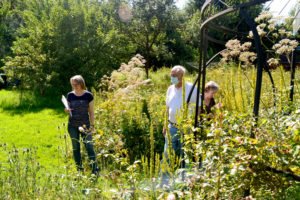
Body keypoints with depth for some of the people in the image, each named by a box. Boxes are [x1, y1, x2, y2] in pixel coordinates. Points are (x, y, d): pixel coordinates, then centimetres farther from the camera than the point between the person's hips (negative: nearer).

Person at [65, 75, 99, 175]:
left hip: (85, 125, -2)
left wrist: (92, 125, -1)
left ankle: (95, 170, -4)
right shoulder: (70, 95, 1)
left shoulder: (88, 95, -5)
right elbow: (69, 110, 12)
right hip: (73, 126, 3)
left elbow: (91, 112, 1)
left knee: (89, 147, -8)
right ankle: (79, 170, 19)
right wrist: (67, 111, -11)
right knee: (76, 148, 8)